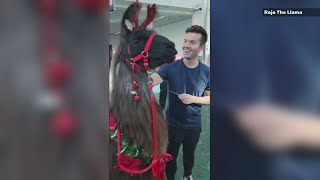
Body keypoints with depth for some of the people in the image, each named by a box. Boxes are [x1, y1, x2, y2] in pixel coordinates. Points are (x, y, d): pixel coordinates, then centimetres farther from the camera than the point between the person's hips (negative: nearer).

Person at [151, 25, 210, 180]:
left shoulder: (206, 72, -10)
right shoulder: (170, 67, -14)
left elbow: (209, 98, -3)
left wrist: (193, 99, -21)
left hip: (193, 125, 2)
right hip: (172, 124, -1)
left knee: (189, 154, 27)